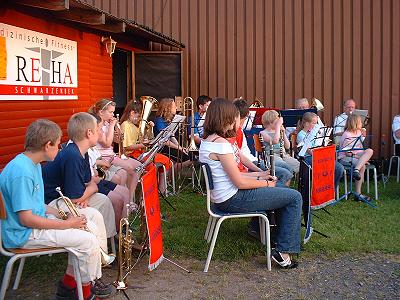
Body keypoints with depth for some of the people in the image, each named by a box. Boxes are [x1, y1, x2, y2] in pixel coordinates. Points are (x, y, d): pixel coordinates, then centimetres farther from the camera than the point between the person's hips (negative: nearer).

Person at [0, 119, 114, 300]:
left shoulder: (33, 164, 8)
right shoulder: (22, 172, -25)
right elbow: (26, 219, -25)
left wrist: (59, 213, 0)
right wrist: (65, 224, -18)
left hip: (38, 219, 11)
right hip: (23, 235, -11)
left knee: (93, 215, 7)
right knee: (88, 240, -19)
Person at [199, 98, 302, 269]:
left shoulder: (207, 140, 9)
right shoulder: (220, 143, -22)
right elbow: (240, 183, -21)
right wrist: (266, 183, -5)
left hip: (222, 197, 10)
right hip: (232, 200, -10)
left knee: (282, 192, 22)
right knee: (294, 197, -4)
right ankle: (283, 251, 1)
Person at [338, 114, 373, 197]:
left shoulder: (358, 132, 11)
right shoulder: (347, 136, -14)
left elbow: (363, 148, 18)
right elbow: (347, 153, -18)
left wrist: (363, 136, 5)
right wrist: (361, 158, -21)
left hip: (357, 157, 9)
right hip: (345, 158, -9)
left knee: (370, 151, -20)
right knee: (362, 165, -32)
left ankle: (356, 170, -32)